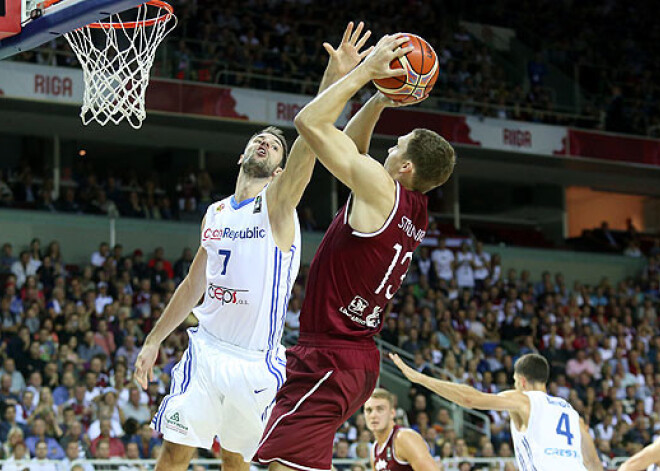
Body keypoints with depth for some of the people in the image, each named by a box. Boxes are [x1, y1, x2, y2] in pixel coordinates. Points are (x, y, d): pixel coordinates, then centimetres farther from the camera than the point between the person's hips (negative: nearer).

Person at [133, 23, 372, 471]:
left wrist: (334, 78, -38)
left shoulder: (276, 203, -6)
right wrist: (153, 341, 20)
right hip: (206, 350, 4)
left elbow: (309, 142, -24)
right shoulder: (215, 213, 12)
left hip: (256, 363, -4)